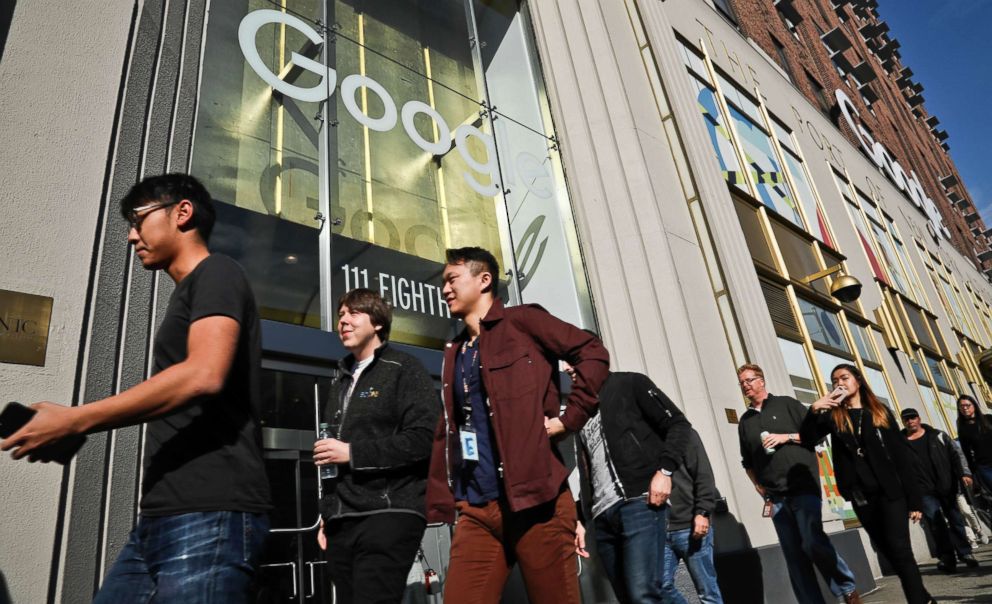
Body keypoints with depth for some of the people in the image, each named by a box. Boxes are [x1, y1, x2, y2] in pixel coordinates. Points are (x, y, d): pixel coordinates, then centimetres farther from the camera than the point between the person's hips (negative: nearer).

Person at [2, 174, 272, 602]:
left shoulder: (216, 274, -5)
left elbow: (203, 375, -22)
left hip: (208, 515, -9)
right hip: (163, 517, 9)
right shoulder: (188, 294, 24)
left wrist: (74, 420, -15)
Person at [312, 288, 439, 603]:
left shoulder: (404, 369, -1)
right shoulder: (340, 382, 20)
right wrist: (326, 515, 18)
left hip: (390, 514, -7)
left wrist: (353, 453, -13)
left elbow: (425, 438, -14)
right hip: (342, 520, 7)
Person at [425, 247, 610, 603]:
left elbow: (593, 354, -6)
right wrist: (440, 500, 10)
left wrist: (569, 419, -10)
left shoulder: (521, 321, 1)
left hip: (535, 497, -5)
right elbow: (446, 432, 17)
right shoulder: (454, 353, 18)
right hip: (476, 509, 6)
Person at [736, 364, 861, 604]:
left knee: (812, 541, -17)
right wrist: (760, 488, 8)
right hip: (775, 496, 4)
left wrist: (788, 436, -10)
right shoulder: (745, 421, 15)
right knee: (794, 554, 3)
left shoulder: (786, 404, 6)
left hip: (803, 486, -4)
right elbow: (748, 462, 19)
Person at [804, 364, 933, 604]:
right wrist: (813, 411, -20)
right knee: (887, 550, 12)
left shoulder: (880, 412, 3)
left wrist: (914, 499, -6)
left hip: (890, 491, -2)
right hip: (861, 495, 2)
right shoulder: (833, 415, 7)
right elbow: (807, 438, -3)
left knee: (898, 548, -11)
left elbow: (902, 455, 0)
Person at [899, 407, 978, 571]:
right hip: (924, 492, -2)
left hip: (946, 487, 2)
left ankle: (964, 552, 24)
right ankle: (947, 558, 4)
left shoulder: (937, 435, 7)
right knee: (936, 525, -3)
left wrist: (962, 475, -6)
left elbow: (954, 456, 7)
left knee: (956, 520, 10)